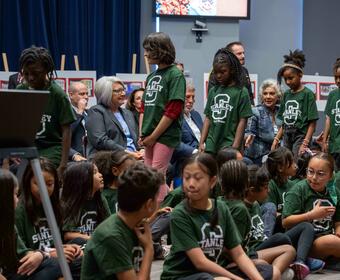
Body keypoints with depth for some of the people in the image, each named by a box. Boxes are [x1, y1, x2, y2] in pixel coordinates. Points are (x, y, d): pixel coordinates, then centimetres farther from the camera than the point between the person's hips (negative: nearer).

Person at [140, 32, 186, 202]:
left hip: (165, 135, -8)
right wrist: (142, 135, 6)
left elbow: (173, 110, -14)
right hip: (149, 137, 8)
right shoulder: (151, 77, 15)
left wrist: (153, 137, -12)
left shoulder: (175, 75, -8)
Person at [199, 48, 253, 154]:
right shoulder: (213, 91, 13)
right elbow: (208, 118, 15)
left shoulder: (241, 92, -2)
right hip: (211, 146, 5)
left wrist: (235, 147, -11)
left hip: (229, 146, -5)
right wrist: (201, 142, 8)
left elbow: (242, 121, -5)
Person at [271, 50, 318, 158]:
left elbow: (312, 123, -8)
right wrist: (276, 140, 9)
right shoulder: (286, 94, 13)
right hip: (287, 138, 6)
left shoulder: (307, 94, -5)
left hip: (300, 137, -6)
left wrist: (305, 144, -16)